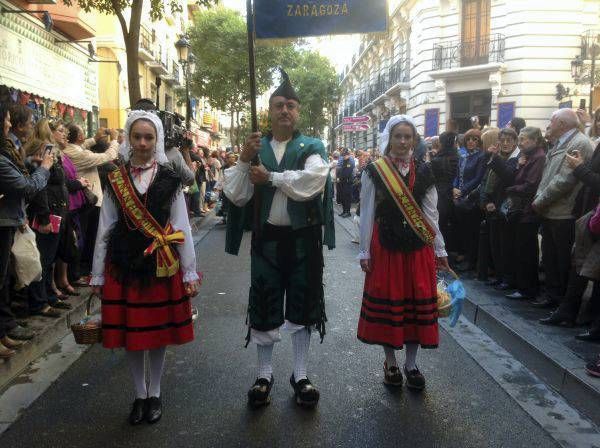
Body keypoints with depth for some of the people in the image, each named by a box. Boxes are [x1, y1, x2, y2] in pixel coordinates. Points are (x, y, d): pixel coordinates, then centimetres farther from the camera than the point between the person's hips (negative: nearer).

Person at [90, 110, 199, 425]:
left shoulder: (169, 179, -1)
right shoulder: (116, 180, 2)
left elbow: (182, 228, -1)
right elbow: (105, 229, 3)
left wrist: (190, 273, -3)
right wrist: (98, 275, 2)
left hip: (162, 265, -1)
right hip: (125, 264, 1)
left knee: (158, 331, 9)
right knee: (130, 331, 8)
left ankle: (155, 394, 29)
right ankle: (140, 394, 28)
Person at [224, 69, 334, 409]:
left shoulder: (313, 148, 0)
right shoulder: (255, 147, 6)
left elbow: (311, 181, -22)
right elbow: (236, 195, -1)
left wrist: (269, 177, -15)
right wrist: (244, 161, -14)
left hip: (303, 239, -1)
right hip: (267, 238, 1)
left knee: (302, 306, 9)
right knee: (265, 308, 7)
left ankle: (300, 375, 24)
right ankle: (265, 375, 24)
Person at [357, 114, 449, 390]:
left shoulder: (423, 171, 6)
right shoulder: (374, 171, -2)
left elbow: (430, 214, 8)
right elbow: (367, 214, -1)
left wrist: (440, 250, 7)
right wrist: (365, 251, -3)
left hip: (418, 247, 3)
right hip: (385, 247, -2)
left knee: (417, 302, 5)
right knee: (387, 302, 5)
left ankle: (411, 364, 21)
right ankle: (390, 363, 22)